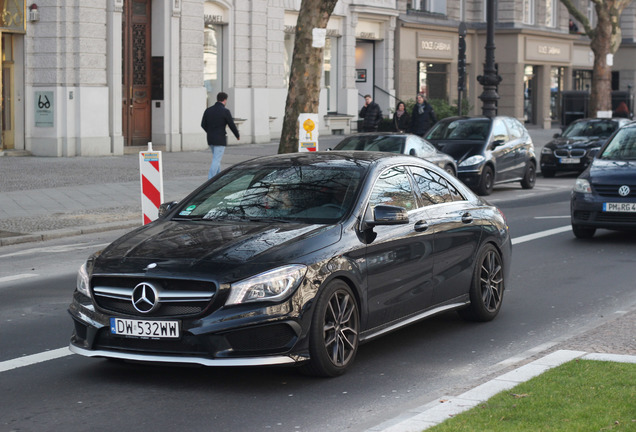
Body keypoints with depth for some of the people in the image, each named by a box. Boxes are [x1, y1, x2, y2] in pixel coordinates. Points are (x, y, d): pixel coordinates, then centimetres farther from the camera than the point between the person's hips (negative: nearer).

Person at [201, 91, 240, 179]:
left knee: (217, 159, 20)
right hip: (220, 140, -6)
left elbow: (203, 124, 9)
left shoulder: (208, 110, 4)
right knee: (216, 160, -6)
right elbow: (232, 125, -8)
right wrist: (237, 135, 9)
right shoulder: (225, 111, -12)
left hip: (210, 139, 6)